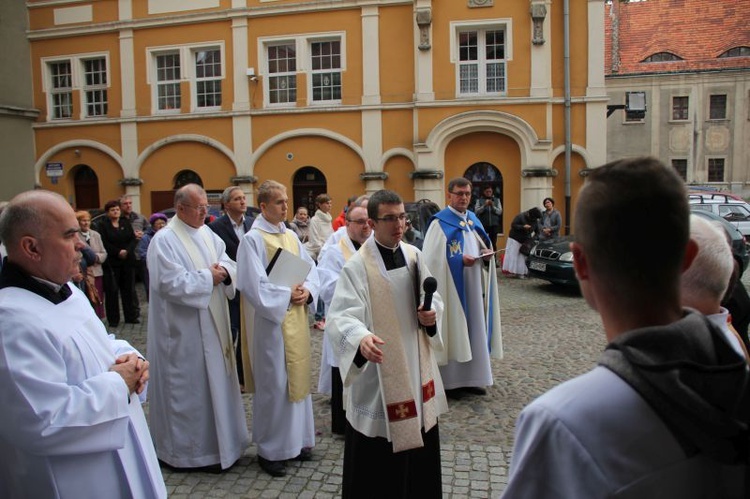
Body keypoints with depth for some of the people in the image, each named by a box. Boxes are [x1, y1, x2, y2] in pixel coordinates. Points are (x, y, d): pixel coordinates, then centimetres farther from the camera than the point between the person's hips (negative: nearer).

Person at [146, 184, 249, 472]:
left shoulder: (208, 235, 10)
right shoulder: (164, 240, -13)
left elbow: (229, 264, 10)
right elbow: (173, 284, -22)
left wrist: (223, 271, -13)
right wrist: (209, 277, -14)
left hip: (213, 324, 8)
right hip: (185, 330, -8)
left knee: (216, 380, 16)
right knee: (191, 386, 3)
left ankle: (220, 442, 31)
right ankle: (194, 449, 19)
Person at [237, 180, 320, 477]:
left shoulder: (291, 236, 10)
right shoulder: (252, 239, -10)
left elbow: (311, 269, 12)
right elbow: (254, 285, -17)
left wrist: (307, 291, -6)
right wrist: (288, 294, -14)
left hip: (296, 320, 7)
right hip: (270, 321, -7)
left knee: (297, 378, 14)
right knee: (273, 384, 1)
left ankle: (296, 440, 29)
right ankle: (269, 450, 17)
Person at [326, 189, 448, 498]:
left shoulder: (414, 255, 3)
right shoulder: (357, 266, -15)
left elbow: (433, 297, 14)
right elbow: (340, 316, -24)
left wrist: (431, 313, -8)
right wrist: (361, 338, -44)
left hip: (416, 364, 6)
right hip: (378, 372, -6)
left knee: (419, 439, 19)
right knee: (377, 453, 3)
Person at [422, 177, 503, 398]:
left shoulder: (474, 219, 12)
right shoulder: (440, 222, -10)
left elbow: (484, 248, 19)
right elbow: (432, 258, -16)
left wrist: (487, 254, -3)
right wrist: (460, 260, -21)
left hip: (473, 286, 7)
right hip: (451, 287, -7)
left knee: (474, 328, 11)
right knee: (453, 329, -1)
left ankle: (472, 377, 23)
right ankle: (451, 380, 10)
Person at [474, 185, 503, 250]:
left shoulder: (497, 200, 8)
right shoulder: (479, 200, 4)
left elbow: (500, 212, 1)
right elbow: (476, 211, -6)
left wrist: (493, 206, -14)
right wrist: (484, 205, -17)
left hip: (494, 225, 2)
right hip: (483, 225, -1)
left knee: (493, 243, 3)